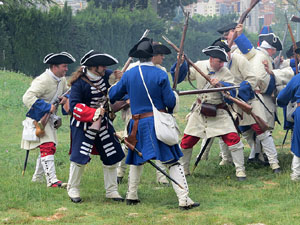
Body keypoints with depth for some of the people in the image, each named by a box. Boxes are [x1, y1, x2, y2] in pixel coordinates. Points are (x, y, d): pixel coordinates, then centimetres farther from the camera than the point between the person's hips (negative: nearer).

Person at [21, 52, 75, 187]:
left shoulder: (61, 80, 4)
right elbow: (27, 97, -31)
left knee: (48, 147, 15)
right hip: (38, 118, -10)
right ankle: (51, 180, -22)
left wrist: (66, 97, -5)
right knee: (47, 146, -18)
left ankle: (37, 177, 30)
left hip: (49, 117, 10)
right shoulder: (43, 80, -24)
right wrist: (47, 107, -34)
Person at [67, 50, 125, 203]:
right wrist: (94, 113, -28)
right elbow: (74, 106, -21)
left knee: (111, 156, 7)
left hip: (103, 122, 6)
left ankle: (111, 190, 19)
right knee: (79, 156, -8)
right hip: (83, 125, -6)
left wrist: (116, 78, -7)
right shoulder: (79, 82, -20)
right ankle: (73, 189, 12)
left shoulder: (105, 76, -2)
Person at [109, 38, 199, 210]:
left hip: (138, 123, 4)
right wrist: (174, 95, 14)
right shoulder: (160, 75, -10)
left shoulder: (129, 75, 1)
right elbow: (170, 101, -10)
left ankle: (132, 196, 26)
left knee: (137, 160, 23)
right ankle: (184, 200, -10)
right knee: (173, 162, -3)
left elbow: (113, 95, 12)